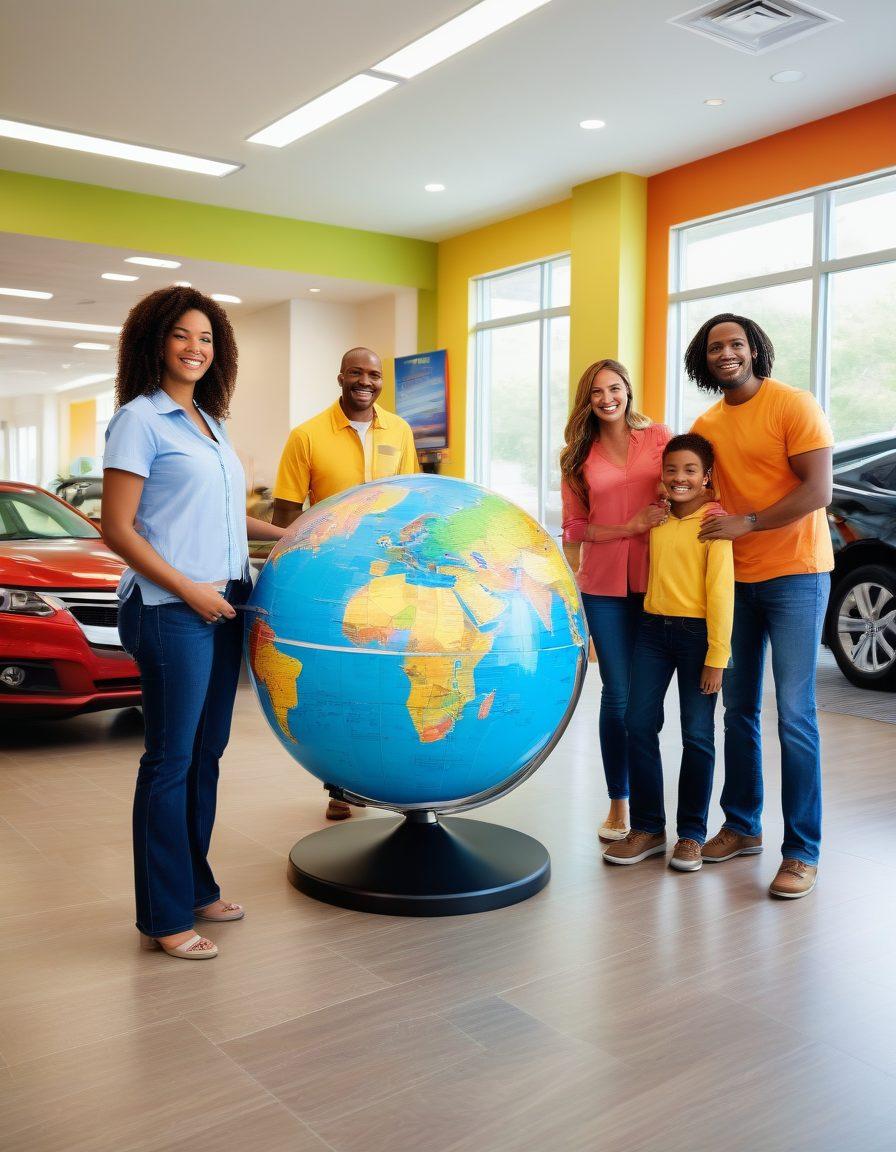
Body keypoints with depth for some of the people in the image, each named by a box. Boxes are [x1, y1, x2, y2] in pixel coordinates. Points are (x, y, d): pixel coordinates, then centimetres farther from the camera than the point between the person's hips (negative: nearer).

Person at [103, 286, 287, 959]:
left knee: (207, 752, 14)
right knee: (172, 759, -2)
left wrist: (285, 536, 19)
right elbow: (119, 530, -12)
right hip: (172, 610, -8)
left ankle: (196, 887, 27)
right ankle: (165, 916, 10)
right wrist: (189, 589, -15)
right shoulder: (140, 419, -7)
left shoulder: (210, 421, 17)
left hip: (223, 606, 8)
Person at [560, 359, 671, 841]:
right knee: (618, 694, 3)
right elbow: (574, 527, 3)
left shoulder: (659, 438, 4)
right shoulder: (578, 457, 6)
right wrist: (630, 527, -12)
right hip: (604, 586, 0)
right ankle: (619, 804, 15)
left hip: (655, 580, 0)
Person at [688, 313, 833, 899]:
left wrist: (746, 524, -20)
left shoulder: (794, 405, -8)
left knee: (795, 714, -7)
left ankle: (803, 851, 2)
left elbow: (817, 491, -15)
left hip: (794, 575, -6)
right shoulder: (706, 425, 10)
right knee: (739, 708, 11)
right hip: (735, 578, 6)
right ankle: (742, 826, 24)